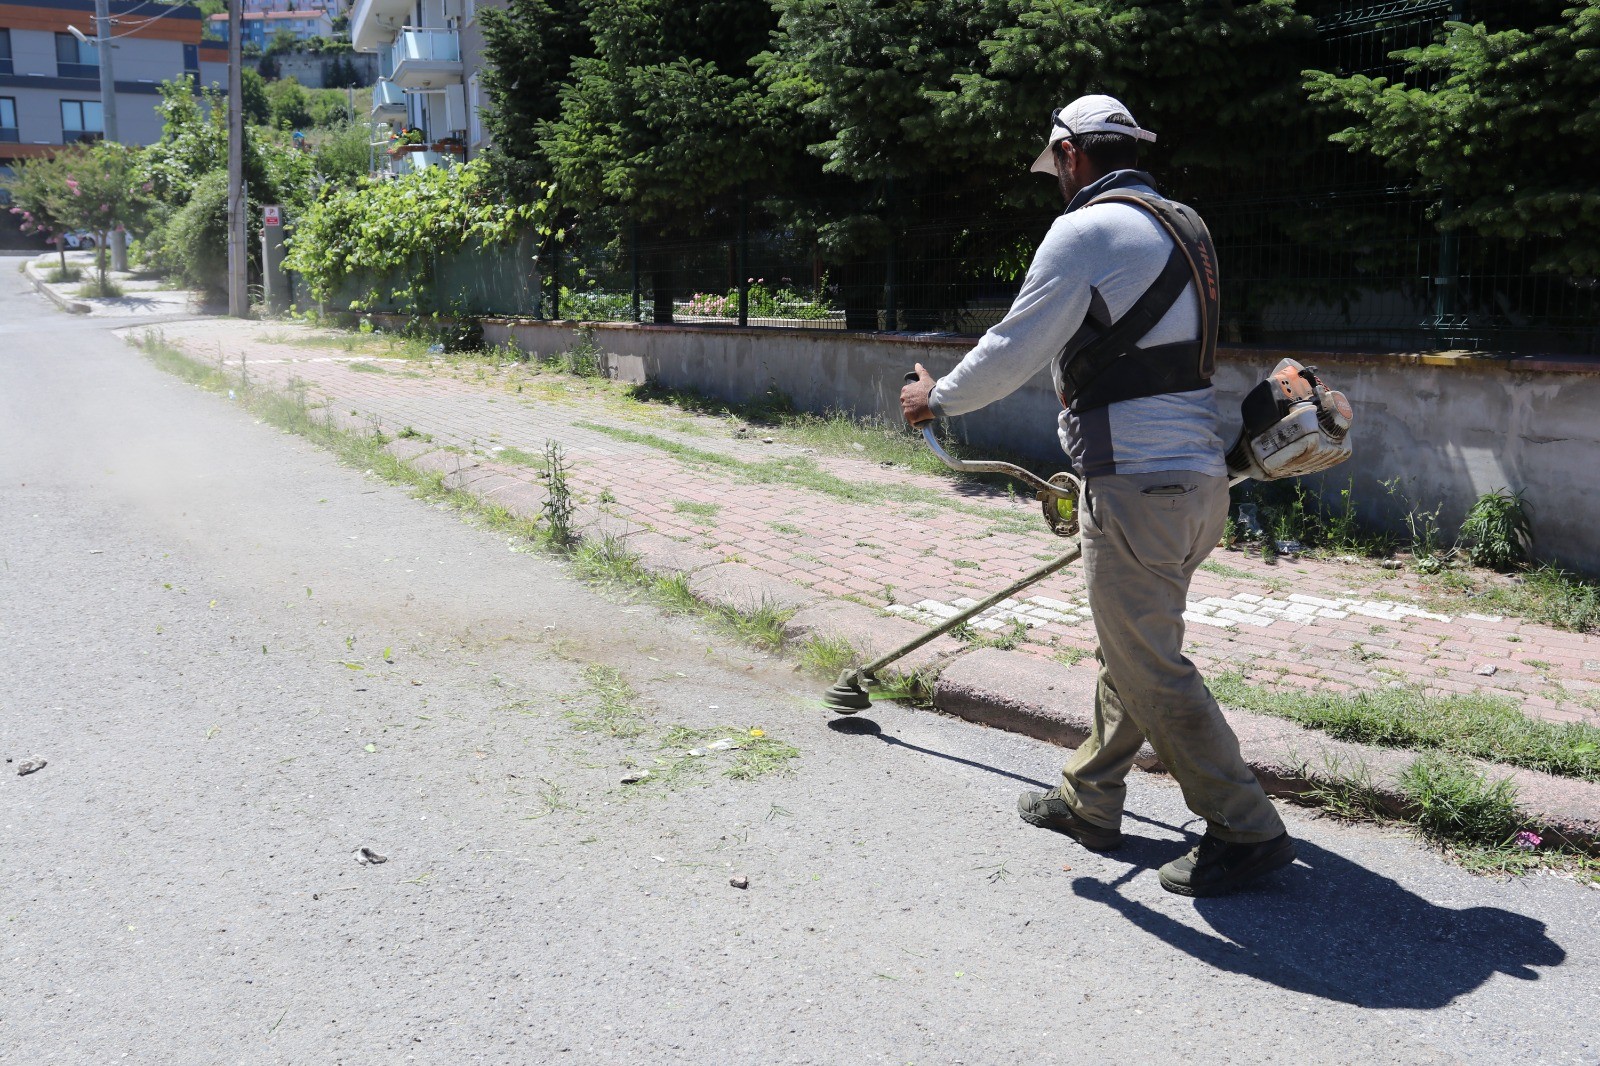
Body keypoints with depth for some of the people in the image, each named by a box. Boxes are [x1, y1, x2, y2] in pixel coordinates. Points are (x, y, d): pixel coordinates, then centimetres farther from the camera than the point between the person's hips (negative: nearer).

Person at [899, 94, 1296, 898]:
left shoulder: (1086, 230, -11)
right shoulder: (1182, 228, 18)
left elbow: (1014, 349, -10)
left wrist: (938, 397, 8)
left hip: (1138, 487, -10)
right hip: (1198, 475, 10)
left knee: (1151, 670, -2)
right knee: (1126, 648, 18)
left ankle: (1245, 831, 6)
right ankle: (1089, 801, 32)